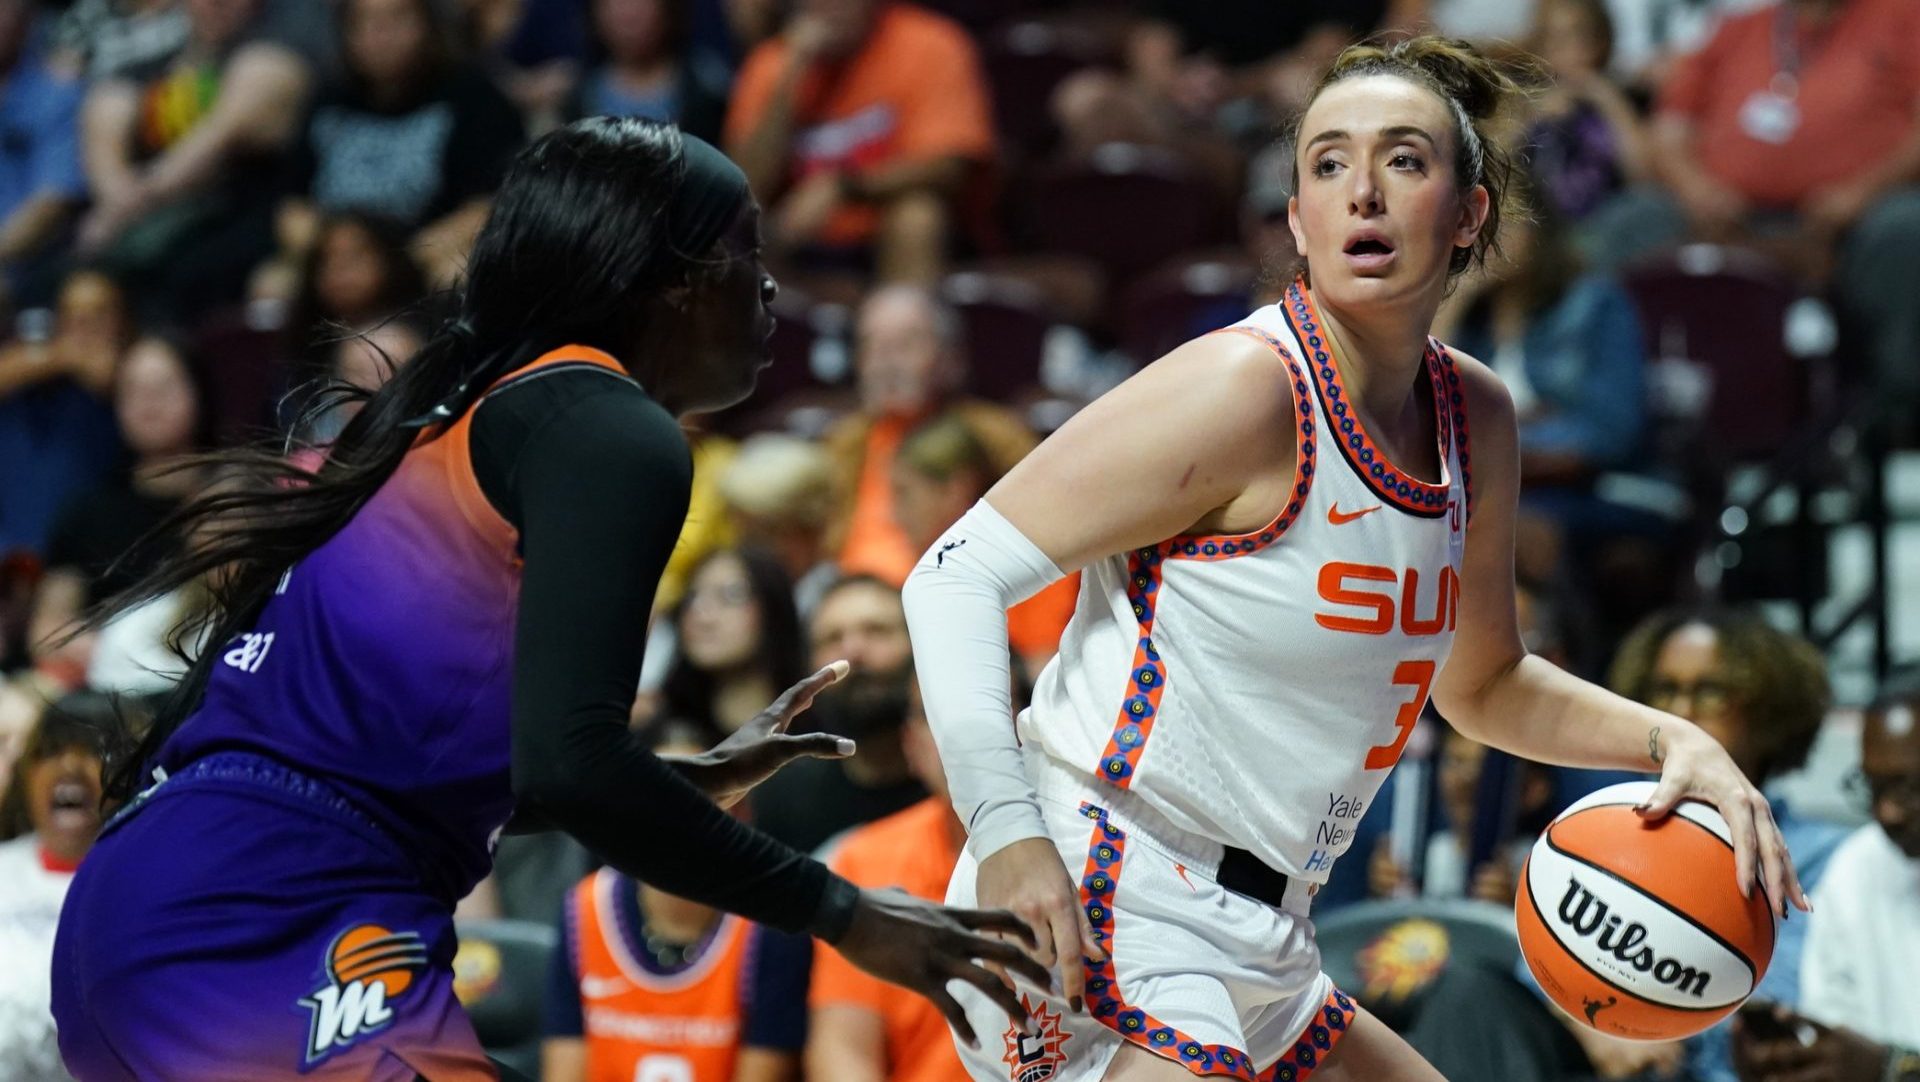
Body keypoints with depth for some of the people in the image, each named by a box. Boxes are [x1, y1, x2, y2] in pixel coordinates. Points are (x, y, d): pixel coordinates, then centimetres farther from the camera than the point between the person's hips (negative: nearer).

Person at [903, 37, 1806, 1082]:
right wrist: (1006, 828, -27)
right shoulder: (1246, 390, -15)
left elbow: (1481, 683, 26)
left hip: (1251, 957, 9)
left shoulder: (1476, 422, 9)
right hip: (1096, 917, -9)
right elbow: (957, 575, -16)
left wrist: (1673, 742, 9)